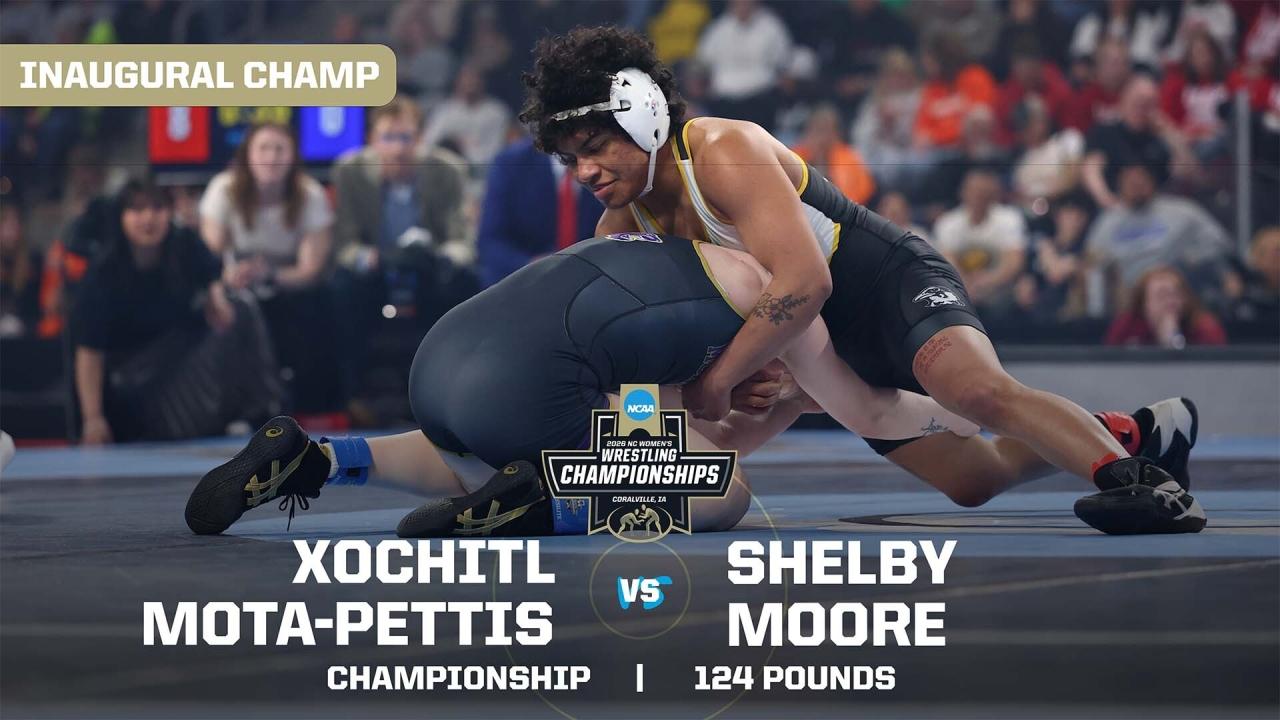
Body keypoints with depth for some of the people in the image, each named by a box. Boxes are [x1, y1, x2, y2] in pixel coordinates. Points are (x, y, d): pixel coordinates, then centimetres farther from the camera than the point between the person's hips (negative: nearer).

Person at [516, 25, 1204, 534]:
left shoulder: (724, 154, -25)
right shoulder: (622, 225, 1)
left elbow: (803, 281, -36)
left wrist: (717, 381, -31)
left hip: (891, 280, -9)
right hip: (832, 342, 9)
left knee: (977, 388, -39)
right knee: (974, 479, 12)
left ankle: (1141, 479, -35)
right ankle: (1127, 433, 32)